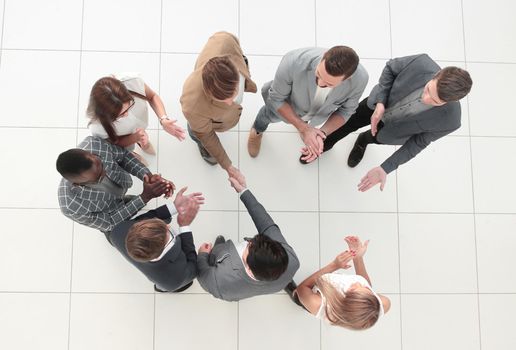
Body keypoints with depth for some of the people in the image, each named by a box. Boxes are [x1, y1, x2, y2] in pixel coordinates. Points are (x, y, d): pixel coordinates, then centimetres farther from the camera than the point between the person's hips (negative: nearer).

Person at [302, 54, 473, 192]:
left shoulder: (449, 120, -41)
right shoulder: (422, 63, -42)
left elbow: (418, 142, -22)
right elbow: (391, 67, -18)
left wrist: (385, 169, -26)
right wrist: (380, 104, -30)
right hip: (379, 103, 0)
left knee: (376, 138, 28)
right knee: (347, 125, 22)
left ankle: (363, 140, 67)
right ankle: (324, 144, 55)